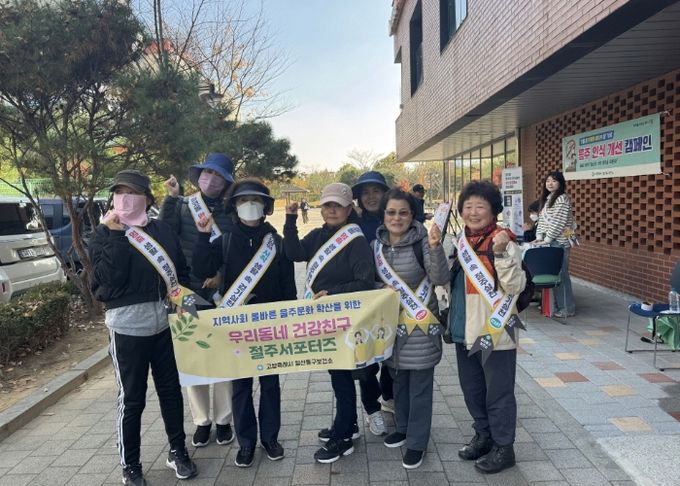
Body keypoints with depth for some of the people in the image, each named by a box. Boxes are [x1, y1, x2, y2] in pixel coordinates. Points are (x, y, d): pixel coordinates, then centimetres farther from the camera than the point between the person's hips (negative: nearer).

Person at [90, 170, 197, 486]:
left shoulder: (162, 230, 5)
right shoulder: (105, 233, -2)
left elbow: (182, 269, 11)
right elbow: (109, 279, -16)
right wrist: (116, 234, -18)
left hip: (164, 321, 3)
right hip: (127, 325, -3)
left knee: (171, 389, 14)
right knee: (131, 398, 6)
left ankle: (178, 451, 32)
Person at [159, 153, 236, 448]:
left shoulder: (231, 212, 4)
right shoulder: (182, 206, 5)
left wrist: (222, 274, -10)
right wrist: (171, 197, -15)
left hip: (221, 293, 0)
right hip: (188, 292, 1)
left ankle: (223, 420, 22)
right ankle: (201, 421, 24)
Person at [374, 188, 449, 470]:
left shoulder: (422, 242, -13)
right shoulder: (377, 245, 1)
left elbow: (440, 279, -22)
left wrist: (435, 247, -34)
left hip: (420, 323, -5)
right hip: (391, 322, 5)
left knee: (420, 386, 5)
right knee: (398, 380, 20)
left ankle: (417, 442, 21)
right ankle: (403, 428, 40)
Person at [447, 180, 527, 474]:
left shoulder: (503, 242, -14)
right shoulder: (461, 240, 8)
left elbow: (515, 287, -20)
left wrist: (502, 254, -33)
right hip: (464, 330, 8)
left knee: (498, 392, 7)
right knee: (471, 388, 20)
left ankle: (503, 447, 25)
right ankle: (484, 435, 40)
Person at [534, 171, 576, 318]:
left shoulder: (562, 198, -9)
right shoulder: (547, 199, 16)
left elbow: (558, 223, -15)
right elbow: (542, 219, 15)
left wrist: (546, 240, -14)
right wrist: (539, 237, 3)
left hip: (559, 242, -8)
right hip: (549, 241, 8)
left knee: (561, 274, -3)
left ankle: (567, 308, 6)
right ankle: (556, 305, 18)